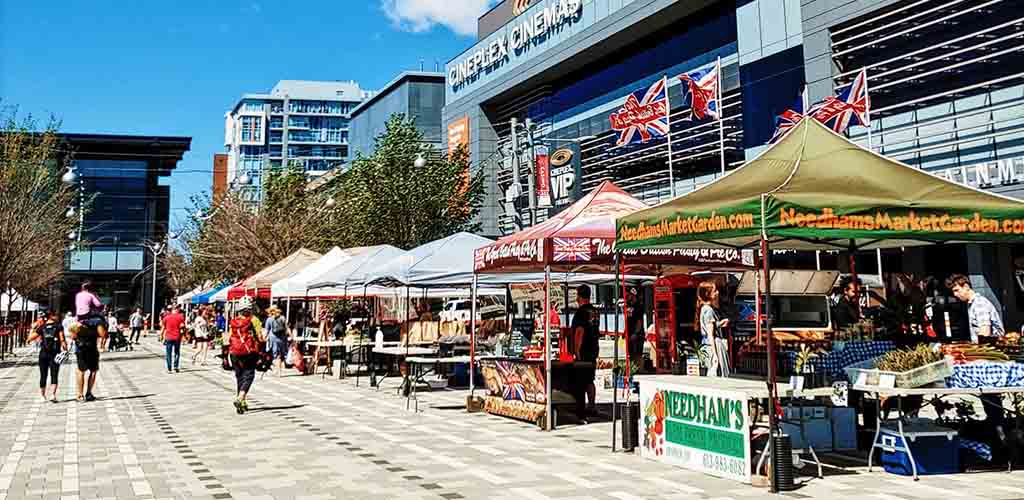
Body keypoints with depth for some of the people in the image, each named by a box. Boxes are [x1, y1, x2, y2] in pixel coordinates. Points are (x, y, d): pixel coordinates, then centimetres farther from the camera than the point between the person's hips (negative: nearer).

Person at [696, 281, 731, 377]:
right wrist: (715, 354, -20)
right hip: (714, 345, -10)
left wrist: (720, 324, 15)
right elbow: (710, 334, -19)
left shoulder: (705, 308, 14)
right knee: (717, 375, -8)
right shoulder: (708, 310, -15)